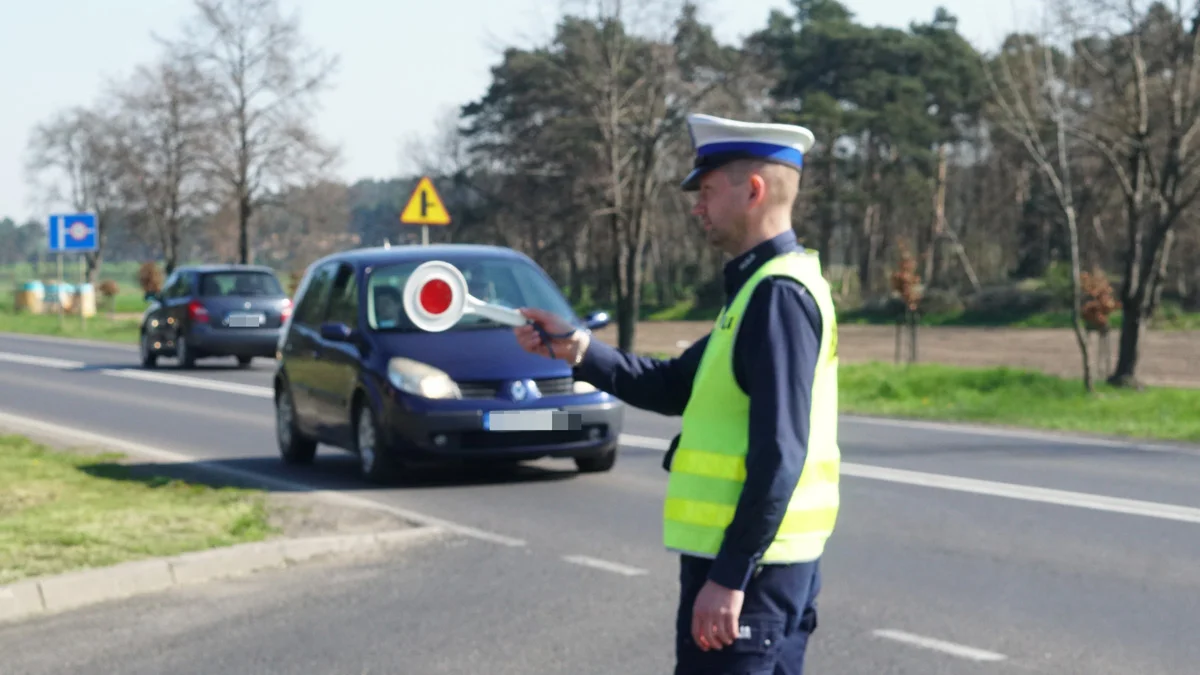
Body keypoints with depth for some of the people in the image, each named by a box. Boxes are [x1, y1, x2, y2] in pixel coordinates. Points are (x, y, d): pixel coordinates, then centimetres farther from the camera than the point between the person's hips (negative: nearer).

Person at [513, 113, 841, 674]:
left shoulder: (778, 295, -18)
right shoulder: (761, 287, 14)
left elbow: (779, 456, -23)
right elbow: (674, 388, 17)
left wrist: (730, 577, -22)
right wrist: (575, 349, 8)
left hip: (748, 564, -10)